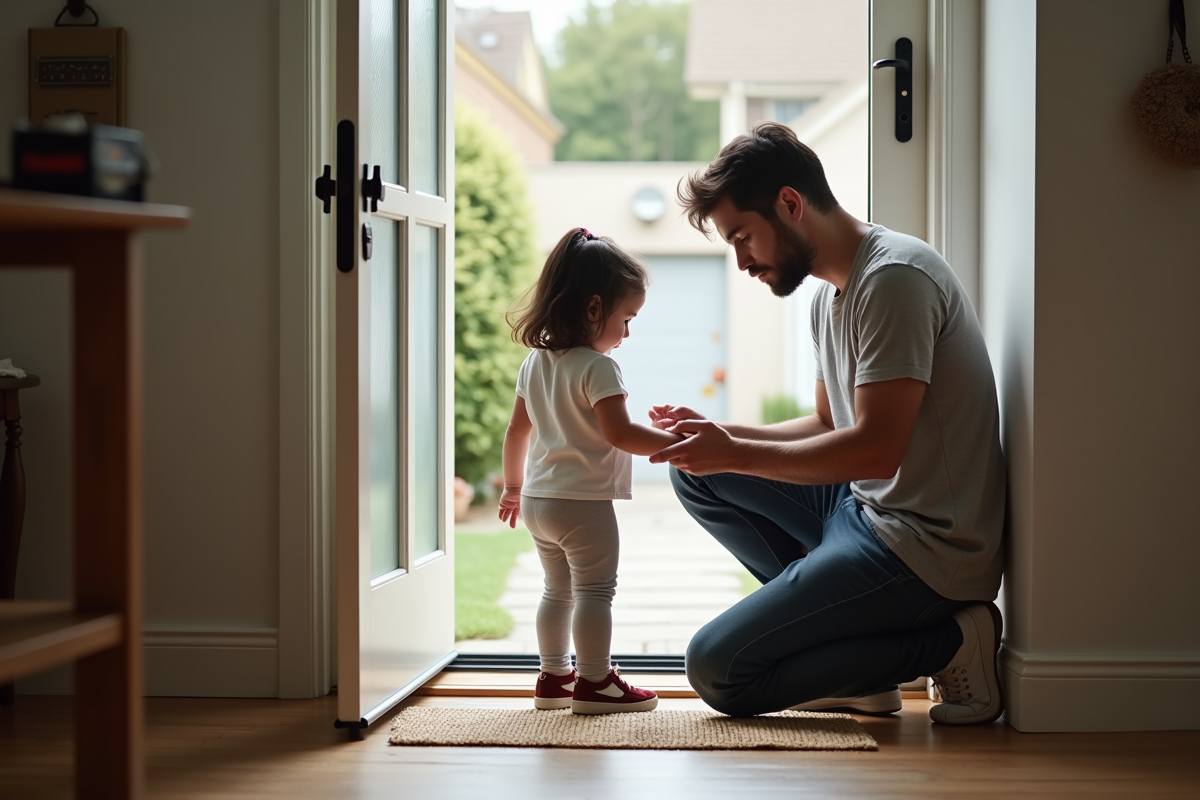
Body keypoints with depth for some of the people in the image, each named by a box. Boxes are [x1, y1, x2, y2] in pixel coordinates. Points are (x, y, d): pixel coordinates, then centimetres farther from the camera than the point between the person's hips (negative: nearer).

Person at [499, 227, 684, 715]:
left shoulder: (535, 362, 9)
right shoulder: (597, 367, -17)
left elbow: (518, 431, 16)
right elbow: (619, 433, -24)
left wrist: (513, 486, 25)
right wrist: (677, 443, -19)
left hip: (538, 498, 9)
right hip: (584, 502, -9)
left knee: (558, 589, 18)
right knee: (594, 590, -1)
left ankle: (553, 677, 23)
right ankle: (593, 683, 0)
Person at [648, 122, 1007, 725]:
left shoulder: (894, 278, -17)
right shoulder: (832, 294, 14)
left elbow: (876, 447, -23)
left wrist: (736, 455, -16)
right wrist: (717, 437, 8)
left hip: (925, 545, -10)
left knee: (717, 671, -13)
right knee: (695, 473, 12)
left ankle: (945, 643, -5)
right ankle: (841, 629, 5)